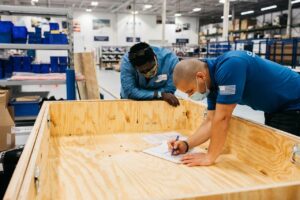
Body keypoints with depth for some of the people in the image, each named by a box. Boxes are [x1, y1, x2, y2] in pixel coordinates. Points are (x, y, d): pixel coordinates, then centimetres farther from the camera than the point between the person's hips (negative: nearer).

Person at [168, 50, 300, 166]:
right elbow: (211, 121, -5)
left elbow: (222, 118, -35)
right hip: (274, 108, 8)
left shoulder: (229, 65, -36)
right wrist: (186, 145, -15)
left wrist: (210, 157, -26)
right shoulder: (212, 82, -7)